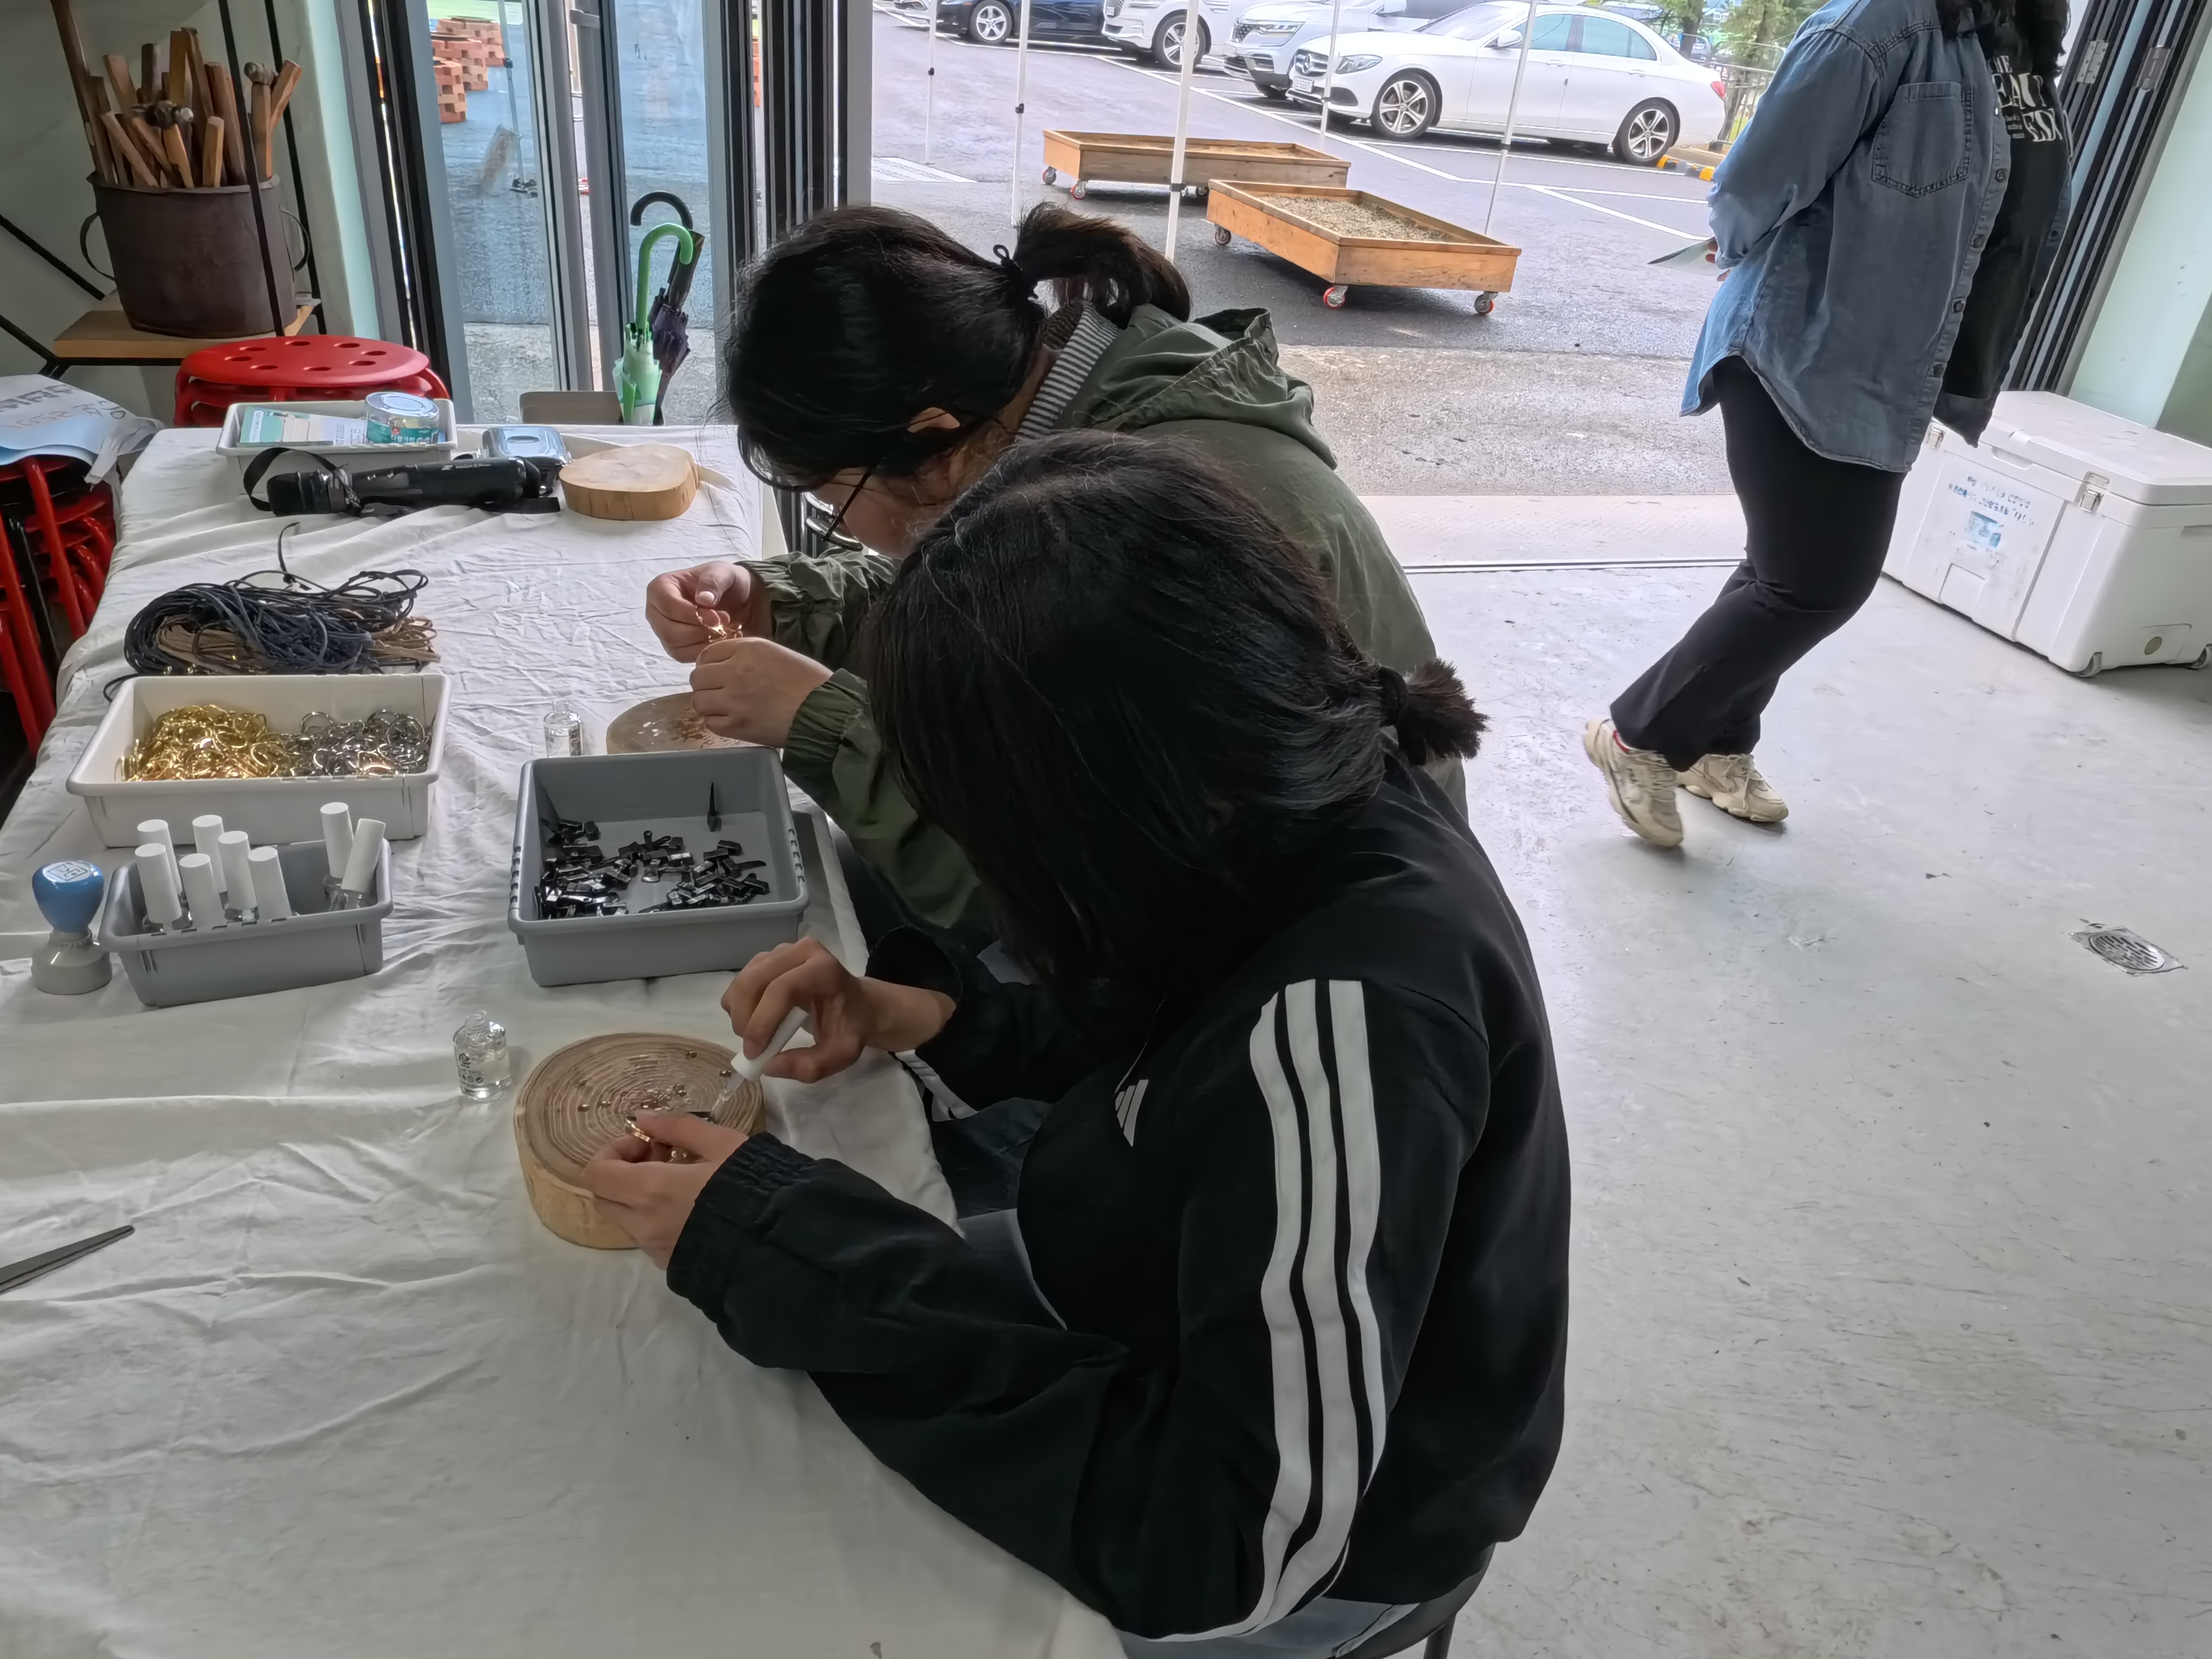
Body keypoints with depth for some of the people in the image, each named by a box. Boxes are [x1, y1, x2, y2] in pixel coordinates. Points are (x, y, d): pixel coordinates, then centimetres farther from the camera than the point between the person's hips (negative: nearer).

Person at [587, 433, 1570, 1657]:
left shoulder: (1341, 1018, -39)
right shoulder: (1291, 801, -15)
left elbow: (1228, 1543, -33)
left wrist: (785, 1255, -33)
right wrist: (949, 1019, -14)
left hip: (1311, 1532, -6)